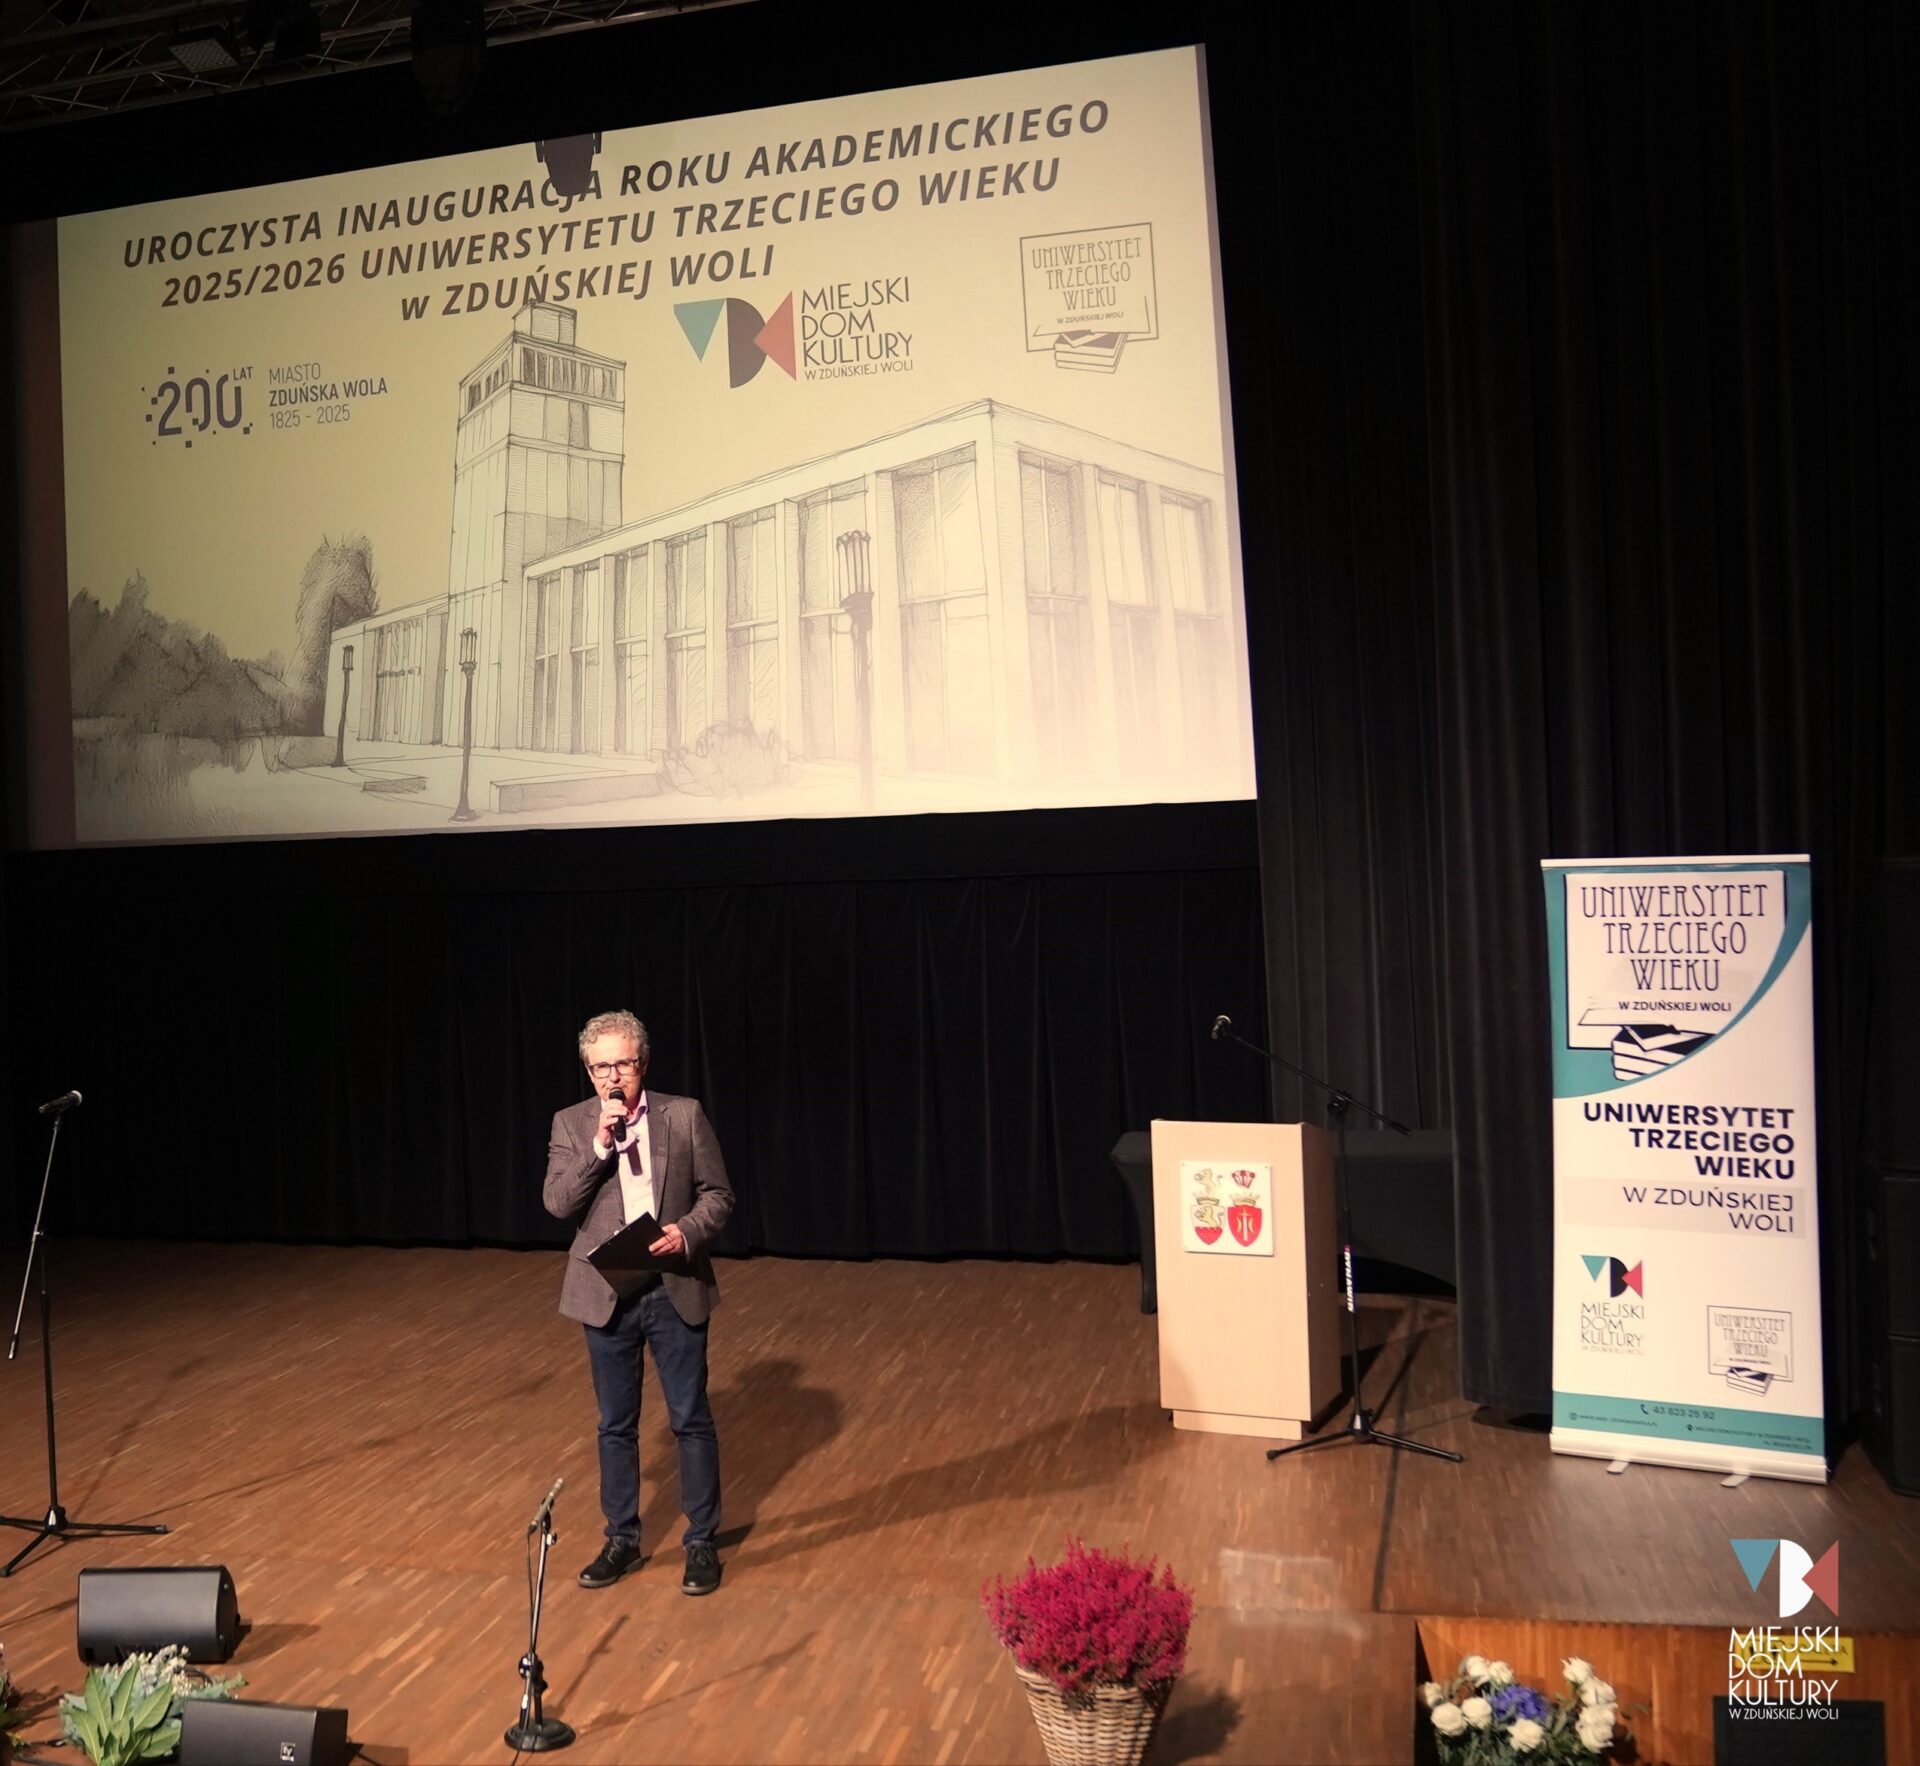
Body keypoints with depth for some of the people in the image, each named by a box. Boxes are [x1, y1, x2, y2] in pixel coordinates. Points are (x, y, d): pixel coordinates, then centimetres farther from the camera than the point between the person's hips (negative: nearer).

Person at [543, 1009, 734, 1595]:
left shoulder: (684, 1114, -3)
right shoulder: (571, 1124, 0)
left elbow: (718, 1193, 0)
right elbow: (557, 1203, -10)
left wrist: (688, 1231, -18)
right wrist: (599, 1144, -20)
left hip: (676, 1290, -1)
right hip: (607, 1295, 1)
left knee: (691, 1420, 6)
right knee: (616, 1425, 13)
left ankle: (702, 1542, 20)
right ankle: (622, 1539, 29)